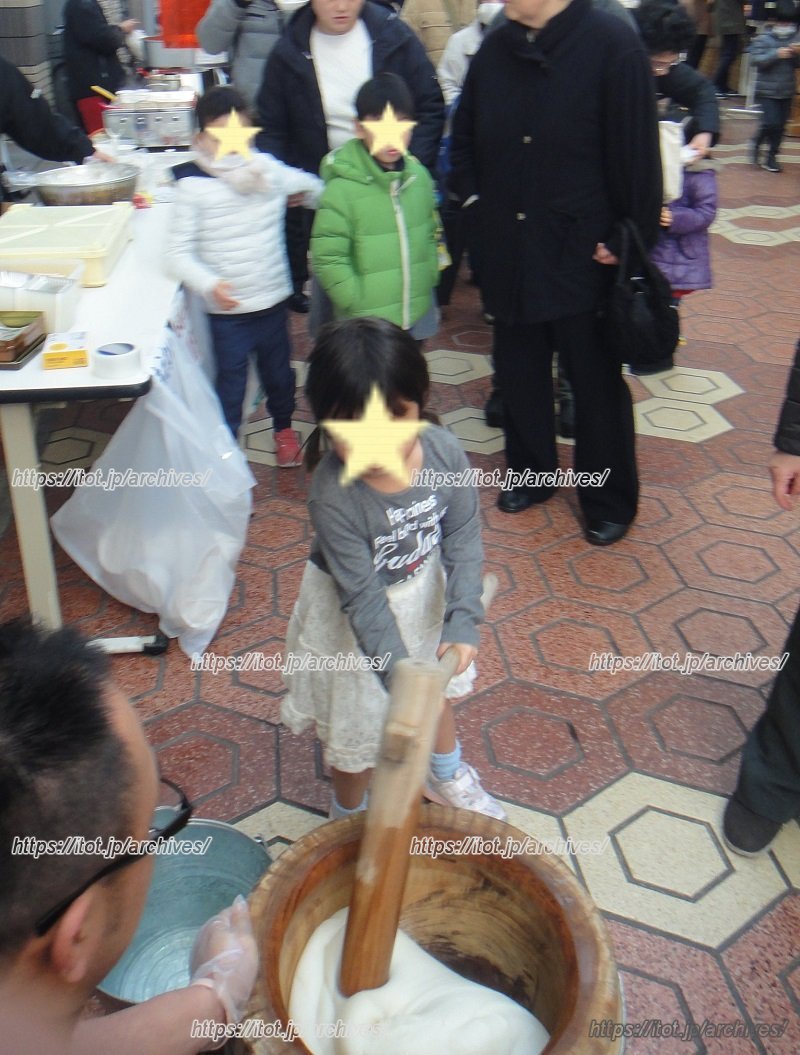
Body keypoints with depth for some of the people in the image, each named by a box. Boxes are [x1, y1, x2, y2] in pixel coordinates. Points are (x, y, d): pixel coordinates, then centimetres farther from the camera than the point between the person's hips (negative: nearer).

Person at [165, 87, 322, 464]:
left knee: (278, 371, 22)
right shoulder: (194, 187, -12)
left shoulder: (269, 171, -2)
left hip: (272, 302, 4)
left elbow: (315, 188, 19)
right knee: (230, 382, 4)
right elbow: (178, 252, -18)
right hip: (226, 311, -4)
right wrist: (209, 284, -30)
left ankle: (283, 427, 47)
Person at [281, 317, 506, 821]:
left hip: (426, 590, 5)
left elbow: (463, 538, -14)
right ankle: (350, 817, 49)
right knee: (359, 723, 16)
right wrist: (400, 676, -30)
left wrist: (462, 621, -23)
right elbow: (363, 598, -29)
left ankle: (447, 775, 63)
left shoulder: (444, 450, -25)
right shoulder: (334, 496, -36)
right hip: (355, 615, -4)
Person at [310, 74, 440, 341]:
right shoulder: (342, 188, -14)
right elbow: (328, 259, -15)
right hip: (366, 326, -5)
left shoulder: (418, 176, 3)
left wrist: (428, 282, 9)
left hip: (418, 317, 6)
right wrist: (358, 304, -14)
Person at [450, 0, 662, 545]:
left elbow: (636, 153, -12)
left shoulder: (612, 44, -12)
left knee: (596, 380, 8)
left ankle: (611, 501, 25)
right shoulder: (496, 48, 3)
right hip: (509, 251, 5)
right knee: (518, 369, 17)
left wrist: (628, 242, -13)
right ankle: (531, 474, 39)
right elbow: (463, 139, 16)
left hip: (583, 255, -5)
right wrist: (475, 200, 4)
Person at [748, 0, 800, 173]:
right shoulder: (763, 38, -6)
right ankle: (757, 143, 15)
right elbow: (755, 59, -17)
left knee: (780, 125, 6)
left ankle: (771, 157, 18)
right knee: (771, 122, -14)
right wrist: (776, 54, -28)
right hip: (767, 89, -4)